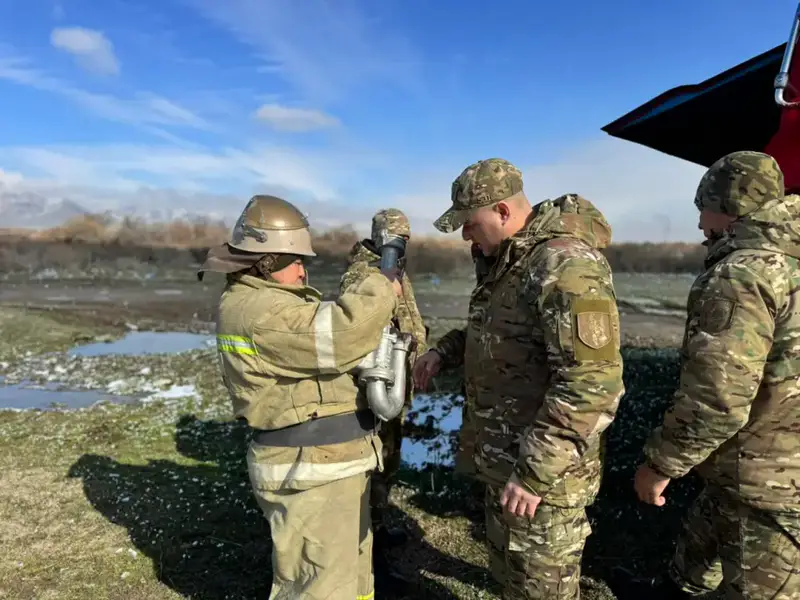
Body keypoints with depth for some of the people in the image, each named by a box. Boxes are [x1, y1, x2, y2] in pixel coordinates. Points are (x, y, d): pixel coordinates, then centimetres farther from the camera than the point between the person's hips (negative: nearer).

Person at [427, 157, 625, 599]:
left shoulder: (566, 264, -25)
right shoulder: (512, 258, 7)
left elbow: (592, 386, -30)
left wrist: (534, 474, -26)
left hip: (542, 471, -9)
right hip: (503, 459, 9)